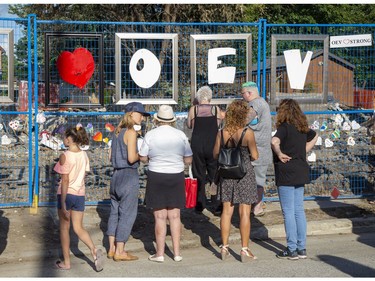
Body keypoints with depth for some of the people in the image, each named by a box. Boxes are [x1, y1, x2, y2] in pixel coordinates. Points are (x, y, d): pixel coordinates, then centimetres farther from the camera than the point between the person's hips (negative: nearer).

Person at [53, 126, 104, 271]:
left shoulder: (65, 156, -15)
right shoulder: (84, 155, 4)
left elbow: (65, 180, -17)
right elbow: (83, 176, 10)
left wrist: (63, 203, -15)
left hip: (67, 194, -5)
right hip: (80, 194, 5)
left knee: (64, 228, 8)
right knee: (78, 228, 11)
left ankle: (66, 262, 15)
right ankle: (94, 250, -12)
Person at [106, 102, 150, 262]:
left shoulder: (117, 131, 12)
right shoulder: (131, 132, -13)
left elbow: (111, 156, 15)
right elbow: (131, 158, -20)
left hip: (116, 174, 8)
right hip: (129, 176, -8)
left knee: (115, 212, 14)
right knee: (127, 214, -1)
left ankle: (112, 249, 19)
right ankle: (120, 252, 3)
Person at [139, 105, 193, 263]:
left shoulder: (150, 135, -8)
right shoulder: (181, 135, -2)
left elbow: (143, 158, -3)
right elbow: (188, 160, 2)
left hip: (156, 177, -2)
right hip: (177, 177, 2)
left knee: (160, 216, 4)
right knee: (175, 216, 10)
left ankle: (160, 254, 8)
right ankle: (177, 253, 13)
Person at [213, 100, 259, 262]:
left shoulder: (222, 133, -3)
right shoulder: (248, 133, -13)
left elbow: (215, 155, 4)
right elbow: (255, 156, -9)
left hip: (227, 173, 4)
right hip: (244, 173, -4)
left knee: (227, 211, 11)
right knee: (244, 212, 2)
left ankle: (224, 248, 17)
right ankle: (245, 250, 6)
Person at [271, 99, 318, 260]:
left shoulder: (284, 127, -14)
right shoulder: (302, 127, 8)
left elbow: (274, 141, -33)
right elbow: (314, 137, 28)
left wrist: (279, 154, -17)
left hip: (286, 174, -7)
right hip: (301, 172, 7)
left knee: (288, 212, -1)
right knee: (299, 210, 12)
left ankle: (292, 250, 3)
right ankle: (301, 248, 16)